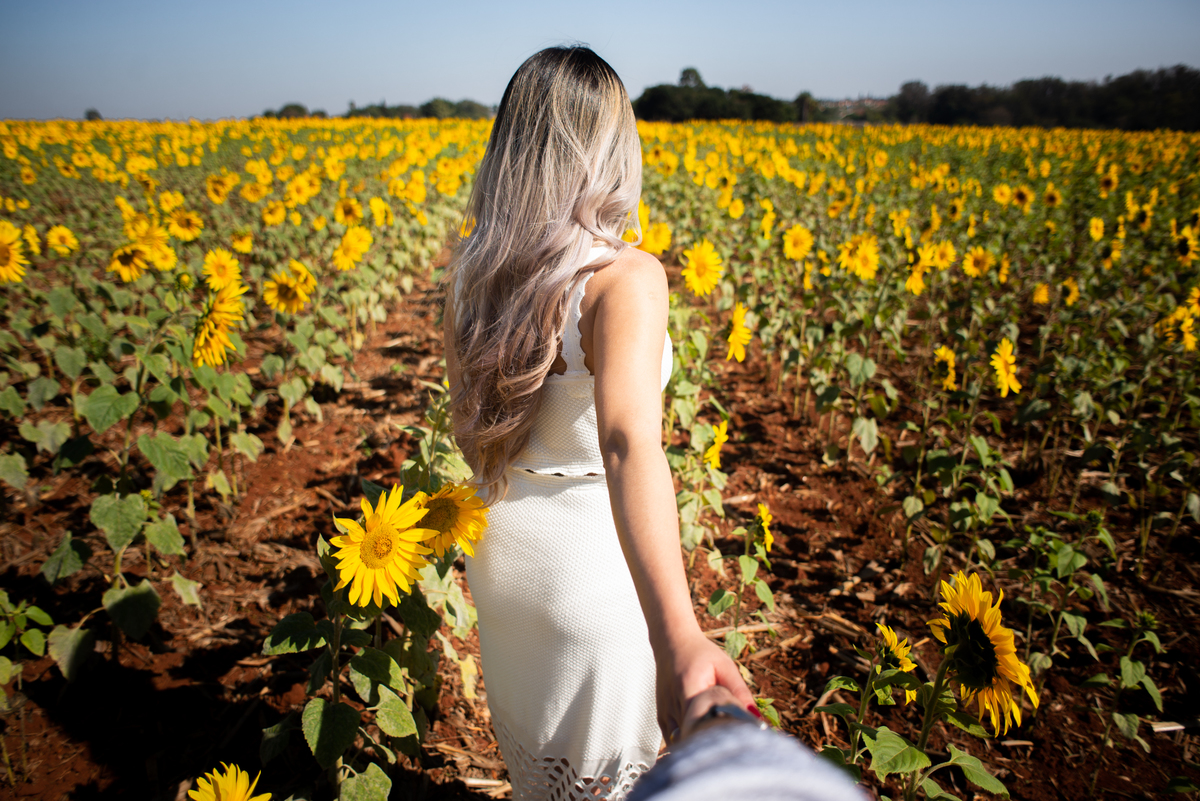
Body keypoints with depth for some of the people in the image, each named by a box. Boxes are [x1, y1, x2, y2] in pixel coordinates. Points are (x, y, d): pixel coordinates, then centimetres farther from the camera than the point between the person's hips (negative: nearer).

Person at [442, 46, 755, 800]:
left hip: (500, 549, 5)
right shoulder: (627, 277, -26)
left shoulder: (469, 266, -7)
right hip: (595, 563, -5)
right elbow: (630, 442, -43)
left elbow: (470, 417, 4)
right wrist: (678, 634, -51)